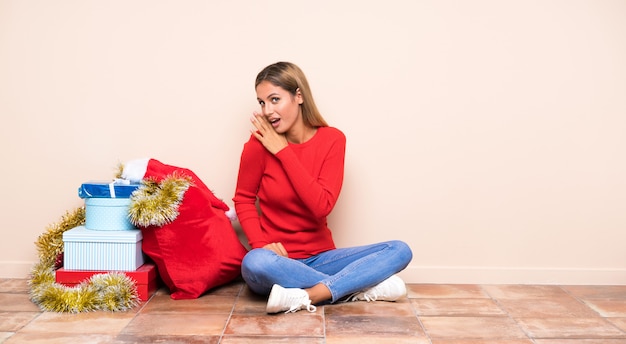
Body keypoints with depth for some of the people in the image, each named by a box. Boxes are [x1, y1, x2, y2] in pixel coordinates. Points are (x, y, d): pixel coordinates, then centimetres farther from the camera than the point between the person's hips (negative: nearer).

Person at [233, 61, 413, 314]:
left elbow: (322, 206, -15)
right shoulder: (258, 144, -8)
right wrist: (261, 243, -16)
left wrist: (282, 151, -16)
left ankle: (306, 297, -29)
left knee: (400, 250, -15)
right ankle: (363, 288, -24)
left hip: (320, 258, 3)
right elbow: (244, 199, 2)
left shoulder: (332, 139, -5)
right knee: (254, 263, -38)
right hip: (278, 261, -2)